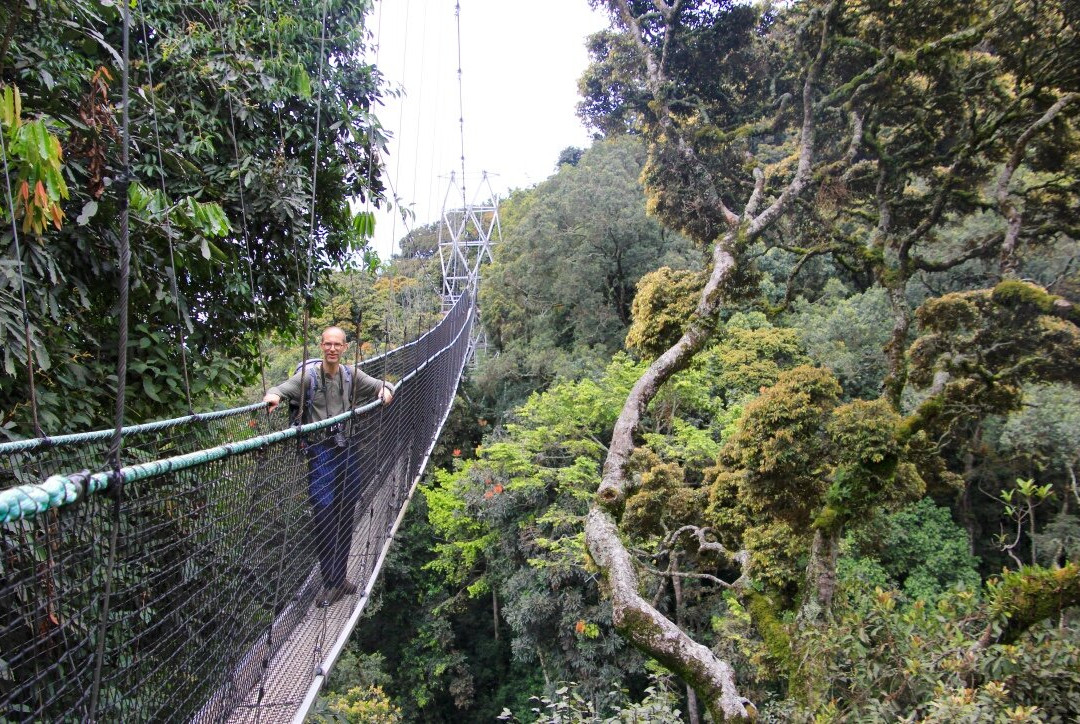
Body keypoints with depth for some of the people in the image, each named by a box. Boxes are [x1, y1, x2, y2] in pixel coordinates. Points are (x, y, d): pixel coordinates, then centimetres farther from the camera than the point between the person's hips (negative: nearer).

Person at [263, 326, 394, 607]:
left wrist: (386, 390, -8)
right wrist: (272, 396, -36)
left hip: (346, 448, 5)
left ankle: (340, 577, 23)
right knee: (324, 513, -10)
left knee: (345, 515, 10)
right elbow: (281, 390, -13)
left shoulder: (352, 375, 6)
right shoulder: (308, 375, -6)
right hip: (319, 450, -4)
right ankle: (332, 583, -1)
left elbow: (381, 385, 15)